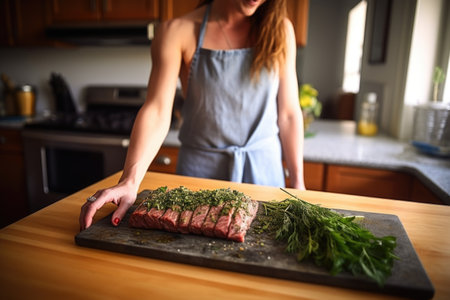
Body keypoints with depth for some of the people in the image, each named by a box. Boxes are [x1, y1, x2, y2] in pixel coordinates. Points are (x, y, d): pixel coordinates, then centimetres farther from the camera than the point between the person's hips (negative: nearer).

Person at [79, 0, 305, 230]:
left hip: (263, 167, 2)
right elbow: (157, 112, -17)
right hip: (199, 167, -1)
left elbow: (288, 113, -1)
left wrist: (297, 183, 0)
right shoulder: (178, 31, -8)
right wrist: (130, 182, -29)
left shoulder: (280, 29, -2)